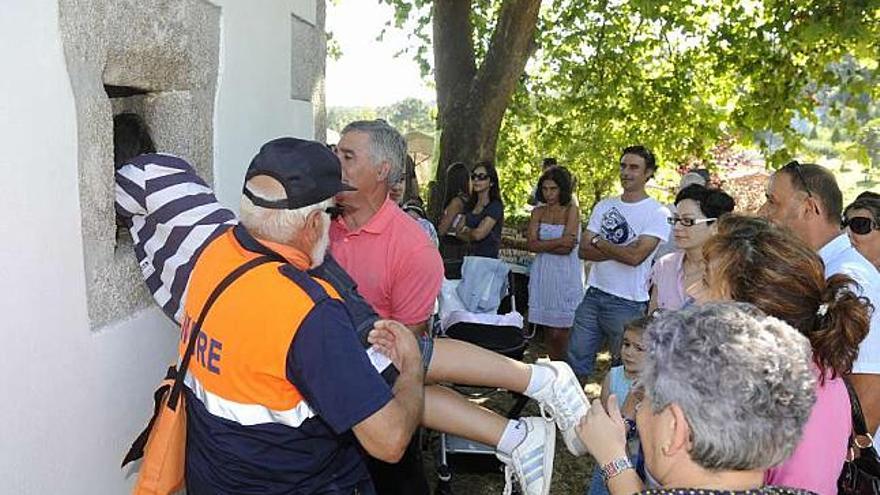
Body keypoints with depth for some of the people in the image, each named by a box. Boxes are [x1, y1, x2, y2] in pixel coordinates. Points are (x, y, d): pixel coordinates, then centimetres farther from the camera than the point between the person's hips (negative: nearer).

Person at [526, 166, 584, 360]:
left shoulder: (571, 210, -3)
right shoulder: (538, 212, 10)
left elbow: (567, 248, -12)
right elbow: (531, 244, -2)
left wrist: (542, 245, -6)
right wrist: (558, 242, -11)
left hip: (566, 275, -4)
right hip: (542, 274, 4)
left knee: (558, 334, -7)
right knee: (548, 332, 7)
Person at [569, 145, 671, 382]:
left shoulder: (658, 213, -7)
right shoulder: (604, 206, 10)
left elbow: (635, 257, -19)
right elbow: (583, 251, 2)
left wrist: (598, 242, -5)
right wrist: (620, 251, -12)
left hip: (628, 303, -5)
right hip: (593, 294, 5)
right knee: (576, 361, 8)